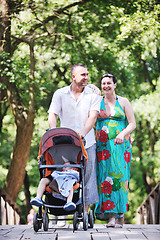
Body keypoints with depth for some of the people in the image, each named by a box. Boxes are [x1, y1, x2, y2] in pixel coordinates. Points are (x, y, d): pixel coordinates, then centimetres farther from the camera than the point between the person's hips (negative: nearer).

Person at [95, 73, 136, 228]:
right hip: (102, 145, 1)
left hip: (121, 145, -1)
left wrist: (122, 134, -14)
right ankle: (114, 215, -8)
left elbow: (132, 124, 4)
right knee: (105, 177, -8)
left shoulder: (123, 102, 8)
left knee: (119, 176, -9)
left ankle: (118, 215, -8)